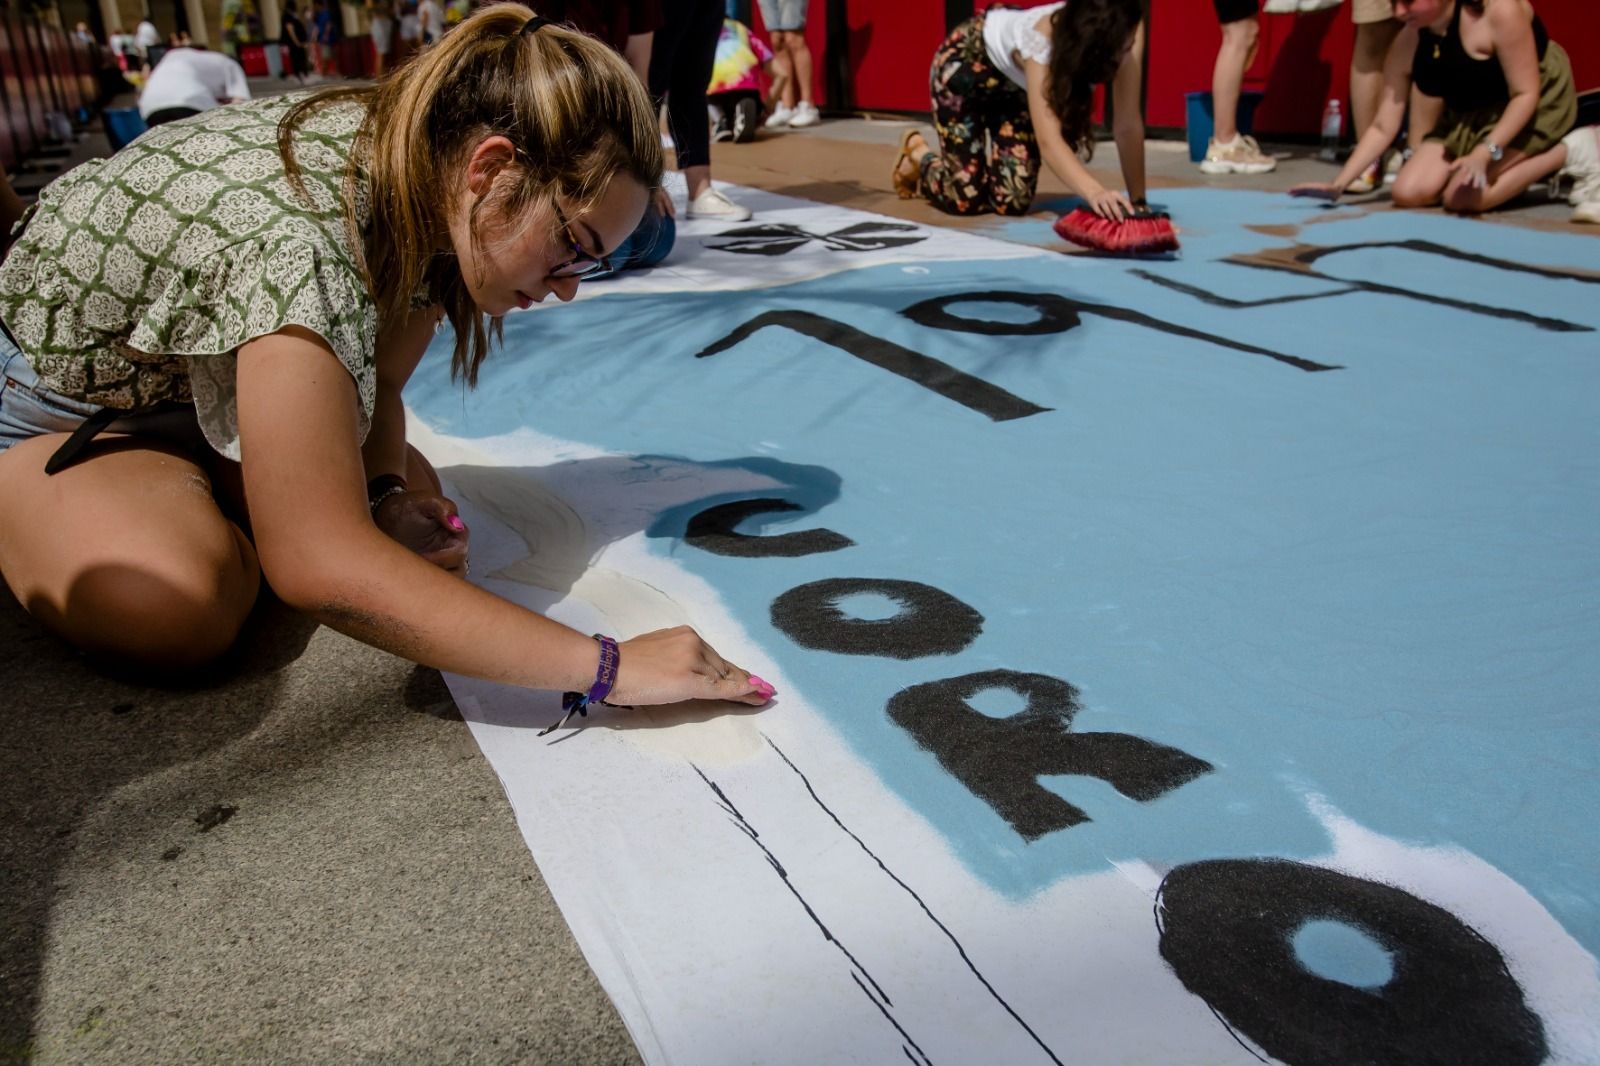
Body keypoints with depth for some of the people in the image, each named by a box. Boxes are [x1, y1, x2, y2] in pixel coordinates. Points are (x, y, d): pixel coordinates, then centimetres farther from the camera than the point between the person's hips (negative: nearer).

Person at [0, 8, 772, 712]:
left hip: (188, 386, 7)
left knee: (412, 507, -4)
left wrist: (387, 494, -26)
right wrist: (606, 665, -47)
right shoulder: (300, 240, -42)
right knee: (183, 613, -29)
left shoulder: (421, 177, -17)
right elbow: (317, 565, -47)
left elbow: (374, 386, -4)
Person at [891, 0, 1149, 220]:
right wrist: (1094, 192, -67)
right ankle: (918, 154, 24)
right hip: (966, 61, -5)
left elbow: (1128, 124, -29)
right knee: (964, 198, -9)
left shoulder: (1126, 30, -31)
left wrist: (1138, 201, -37)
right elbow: (1048, 140, -51)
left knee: (1012, 201, -5)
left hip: (1016, 79, 5)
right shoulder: (1042, 39, -43)